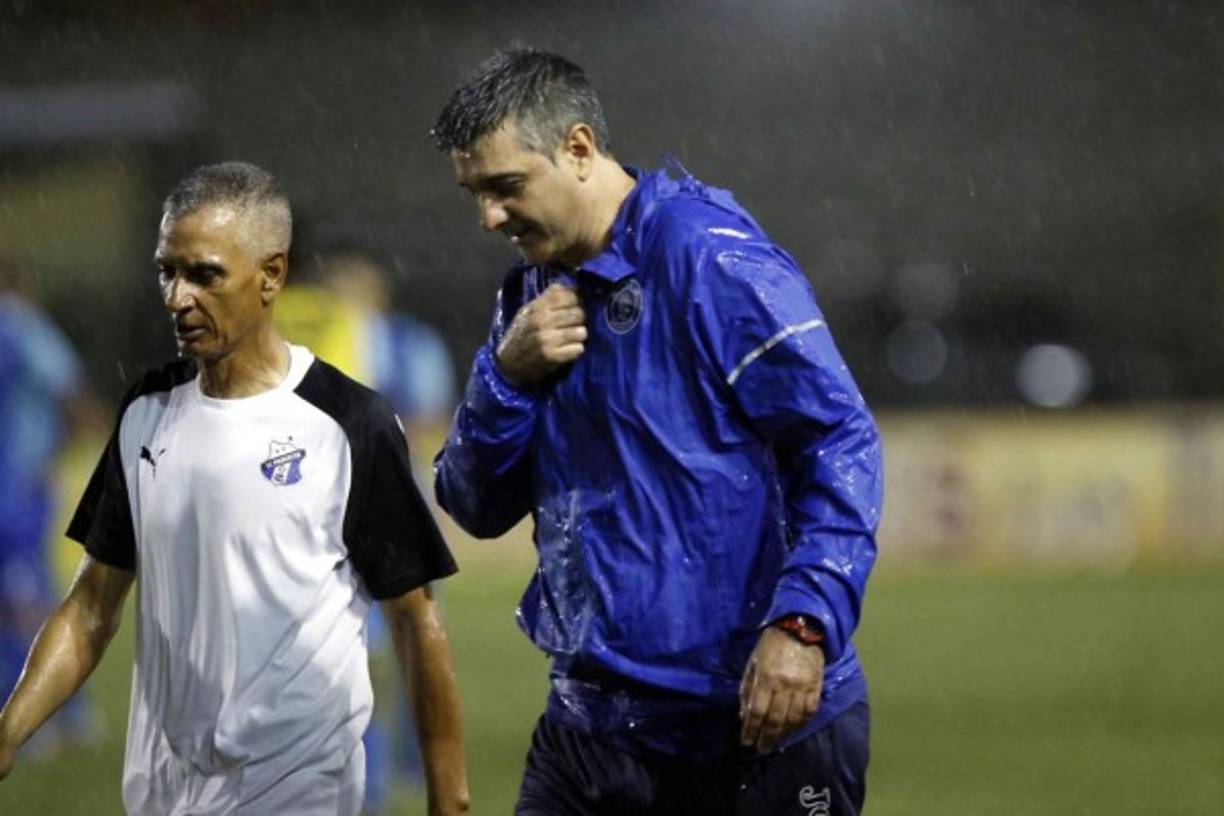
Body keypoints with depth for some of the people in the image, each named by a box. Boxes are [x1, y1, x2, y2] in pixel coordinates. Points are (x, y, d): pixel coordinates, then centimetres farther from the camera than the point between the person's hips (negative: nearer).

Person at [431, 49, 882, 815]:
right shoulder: (536, 293, 12)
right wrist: (506, 374, -5)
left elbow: (841, 441, -15)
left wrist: (804, 622, -26)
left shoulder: (710, 260, -11)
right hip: (595, 720, 7)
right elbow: (478, 507, 14)